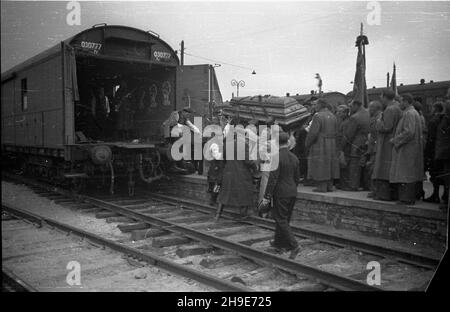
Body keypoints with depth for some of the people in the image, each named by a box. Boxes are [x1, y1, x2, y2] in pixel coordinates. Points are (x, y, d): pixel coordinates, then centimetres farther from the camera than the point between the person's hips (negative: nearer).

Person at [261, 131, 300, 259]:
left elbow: (273, 179, -20)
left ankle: (294, 245, -10)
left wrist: (267, 196, -13)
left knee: (281, 220, -1)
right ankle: (279, 242, 32)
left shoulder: (277, 158, -17)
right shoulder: (294, 158, 5)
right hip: (292, 193, 7)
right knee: (284, 219, 18)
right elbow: (297, 178, 11)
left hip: (280, 194, -7)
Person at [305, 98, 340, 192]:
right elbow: (335, 132, 9)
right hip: (331, 145, 7)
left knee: (320, 165, -2)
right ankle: (329, 185, 16)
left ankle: (322, 187, -2)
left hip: (319, 145, -7)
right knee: (329, 164, 13)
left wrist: (307, 143, -6)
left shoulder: (318, 116, -15)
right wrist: (331, 141, 16)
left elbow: (313, 133, -18)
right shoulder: (332, 116, 9)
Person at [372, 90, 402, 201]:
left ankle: (384, 194, -5)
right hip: (393, 143, 10)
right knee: (391, 171, 12)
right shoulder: (397, 108, 13)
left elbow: (386, 127, -22)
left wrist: (379, 121, -6)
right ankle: (392, 194, 16)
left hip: (387, 144, -10)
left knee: (384, 170, -6)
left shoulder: (390, 110, -16)